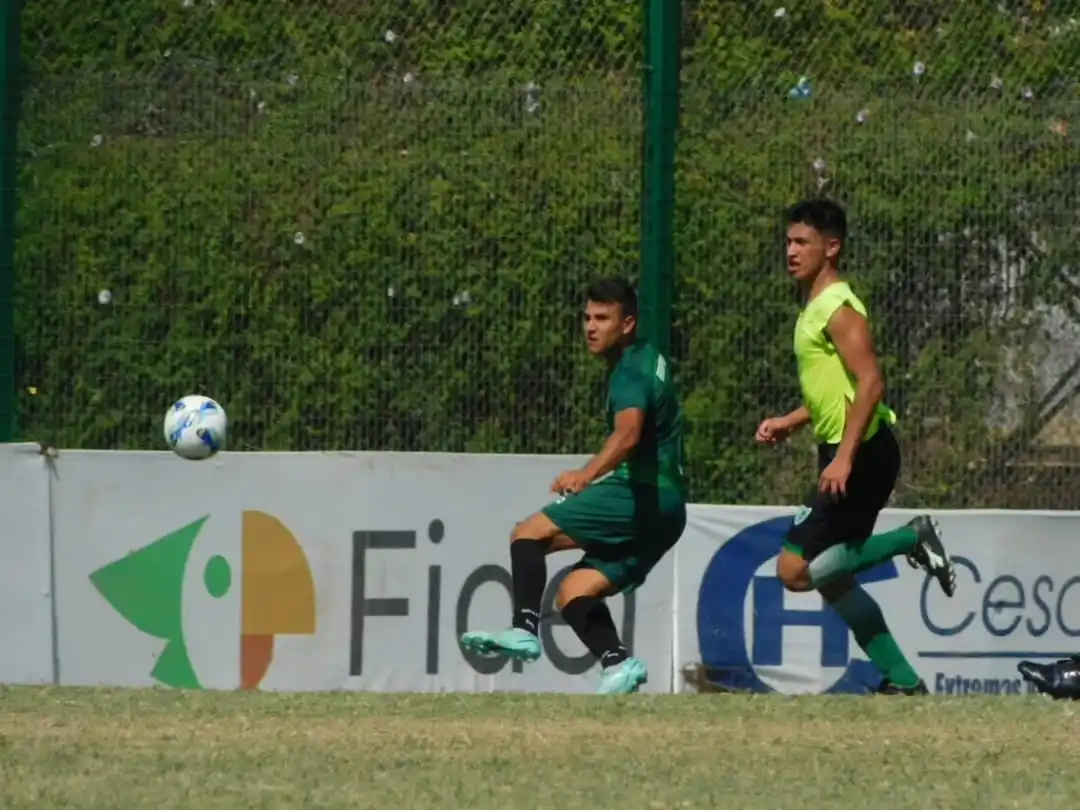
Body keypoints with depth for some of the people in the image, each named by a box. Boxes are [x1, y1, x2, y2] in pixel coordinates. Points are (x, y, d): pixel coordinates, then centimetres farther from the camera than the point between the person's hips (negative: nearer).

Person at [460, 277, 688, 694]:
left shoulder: (631, 371, -12)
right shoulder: (646, 359, 20)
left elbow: (628, 434, -32)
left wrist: (587, 473, -48)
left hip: (641, 496, -10)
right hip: (663, 506, 10)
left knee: (531, 533, -14)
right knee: (573, 592, 6)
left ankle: (524, 629, -28)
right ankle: (618, 662, -12)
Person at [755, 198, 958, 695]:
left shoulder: (837, 308, -13)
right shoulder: (814, 306, 17)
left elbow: (871, 383, -23)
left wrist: (844, 458, -27)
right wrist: (789, 423, 15)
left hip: (862, 456, -10)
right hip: (843, 454, 10)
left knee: (795, 569, -14)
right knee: (833, 579, 11)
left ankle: (911, 539, -8)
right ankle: (903, 682, 14)